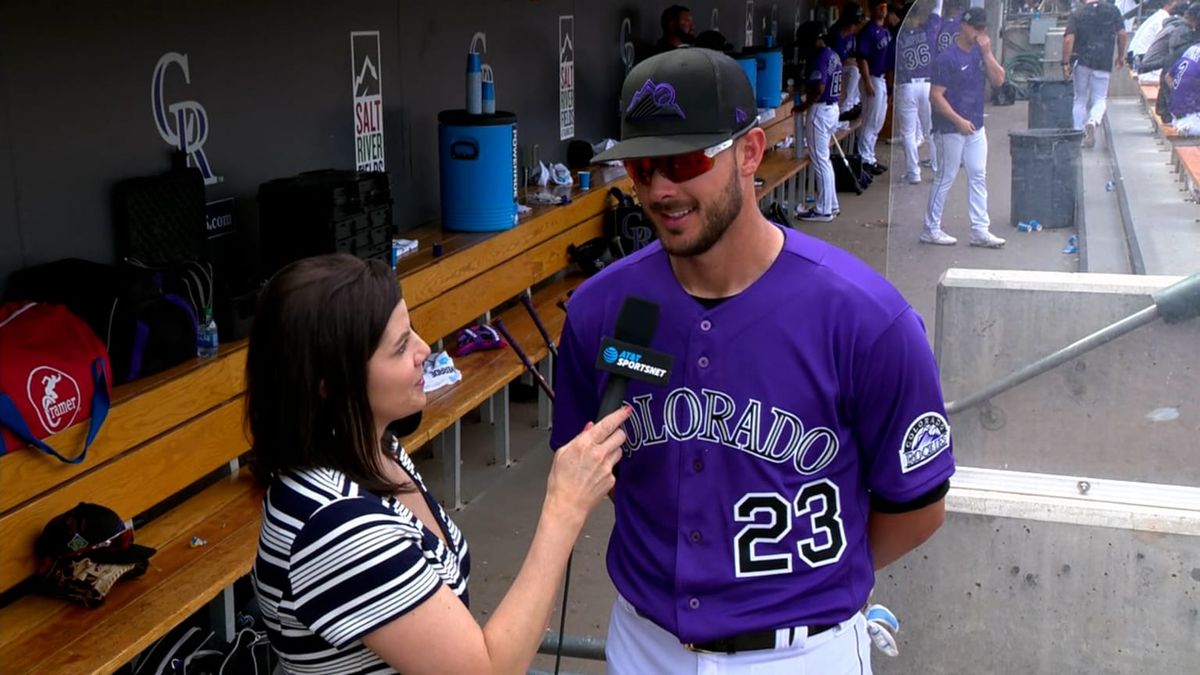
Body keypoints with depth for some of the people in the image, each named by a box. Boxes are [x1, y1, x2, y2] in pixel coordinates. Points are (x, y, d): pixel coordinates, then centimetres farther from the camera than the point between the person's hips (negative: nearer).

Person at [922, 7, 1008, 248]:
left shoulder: (980, 53, 7)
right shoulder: (948, 58, -15)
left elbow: (998, 80, 1)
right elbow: (936, 96, -17)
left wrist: (987, 52, -11)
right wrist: (959, 121, -21)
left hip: (975, 128, 7)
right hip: (950, 129, -7)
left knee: (978, 177, 7)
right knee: (945, 178, 0)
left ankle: (980, 230, 12)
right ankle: (930, 230, 11)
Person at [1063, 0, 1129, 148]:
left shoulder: (1076, 14, -2)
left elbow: (1068, 39, -11)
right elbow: (1122, 34, 4)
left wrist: (1065, 63, -7)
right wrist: (1121, 56, 17)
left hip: (1081, 62, 0)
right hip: (1104, 63, 0)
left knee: (1080, 99, 13)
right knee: (1100, 99, 8)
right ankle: (1092, 122, -22)